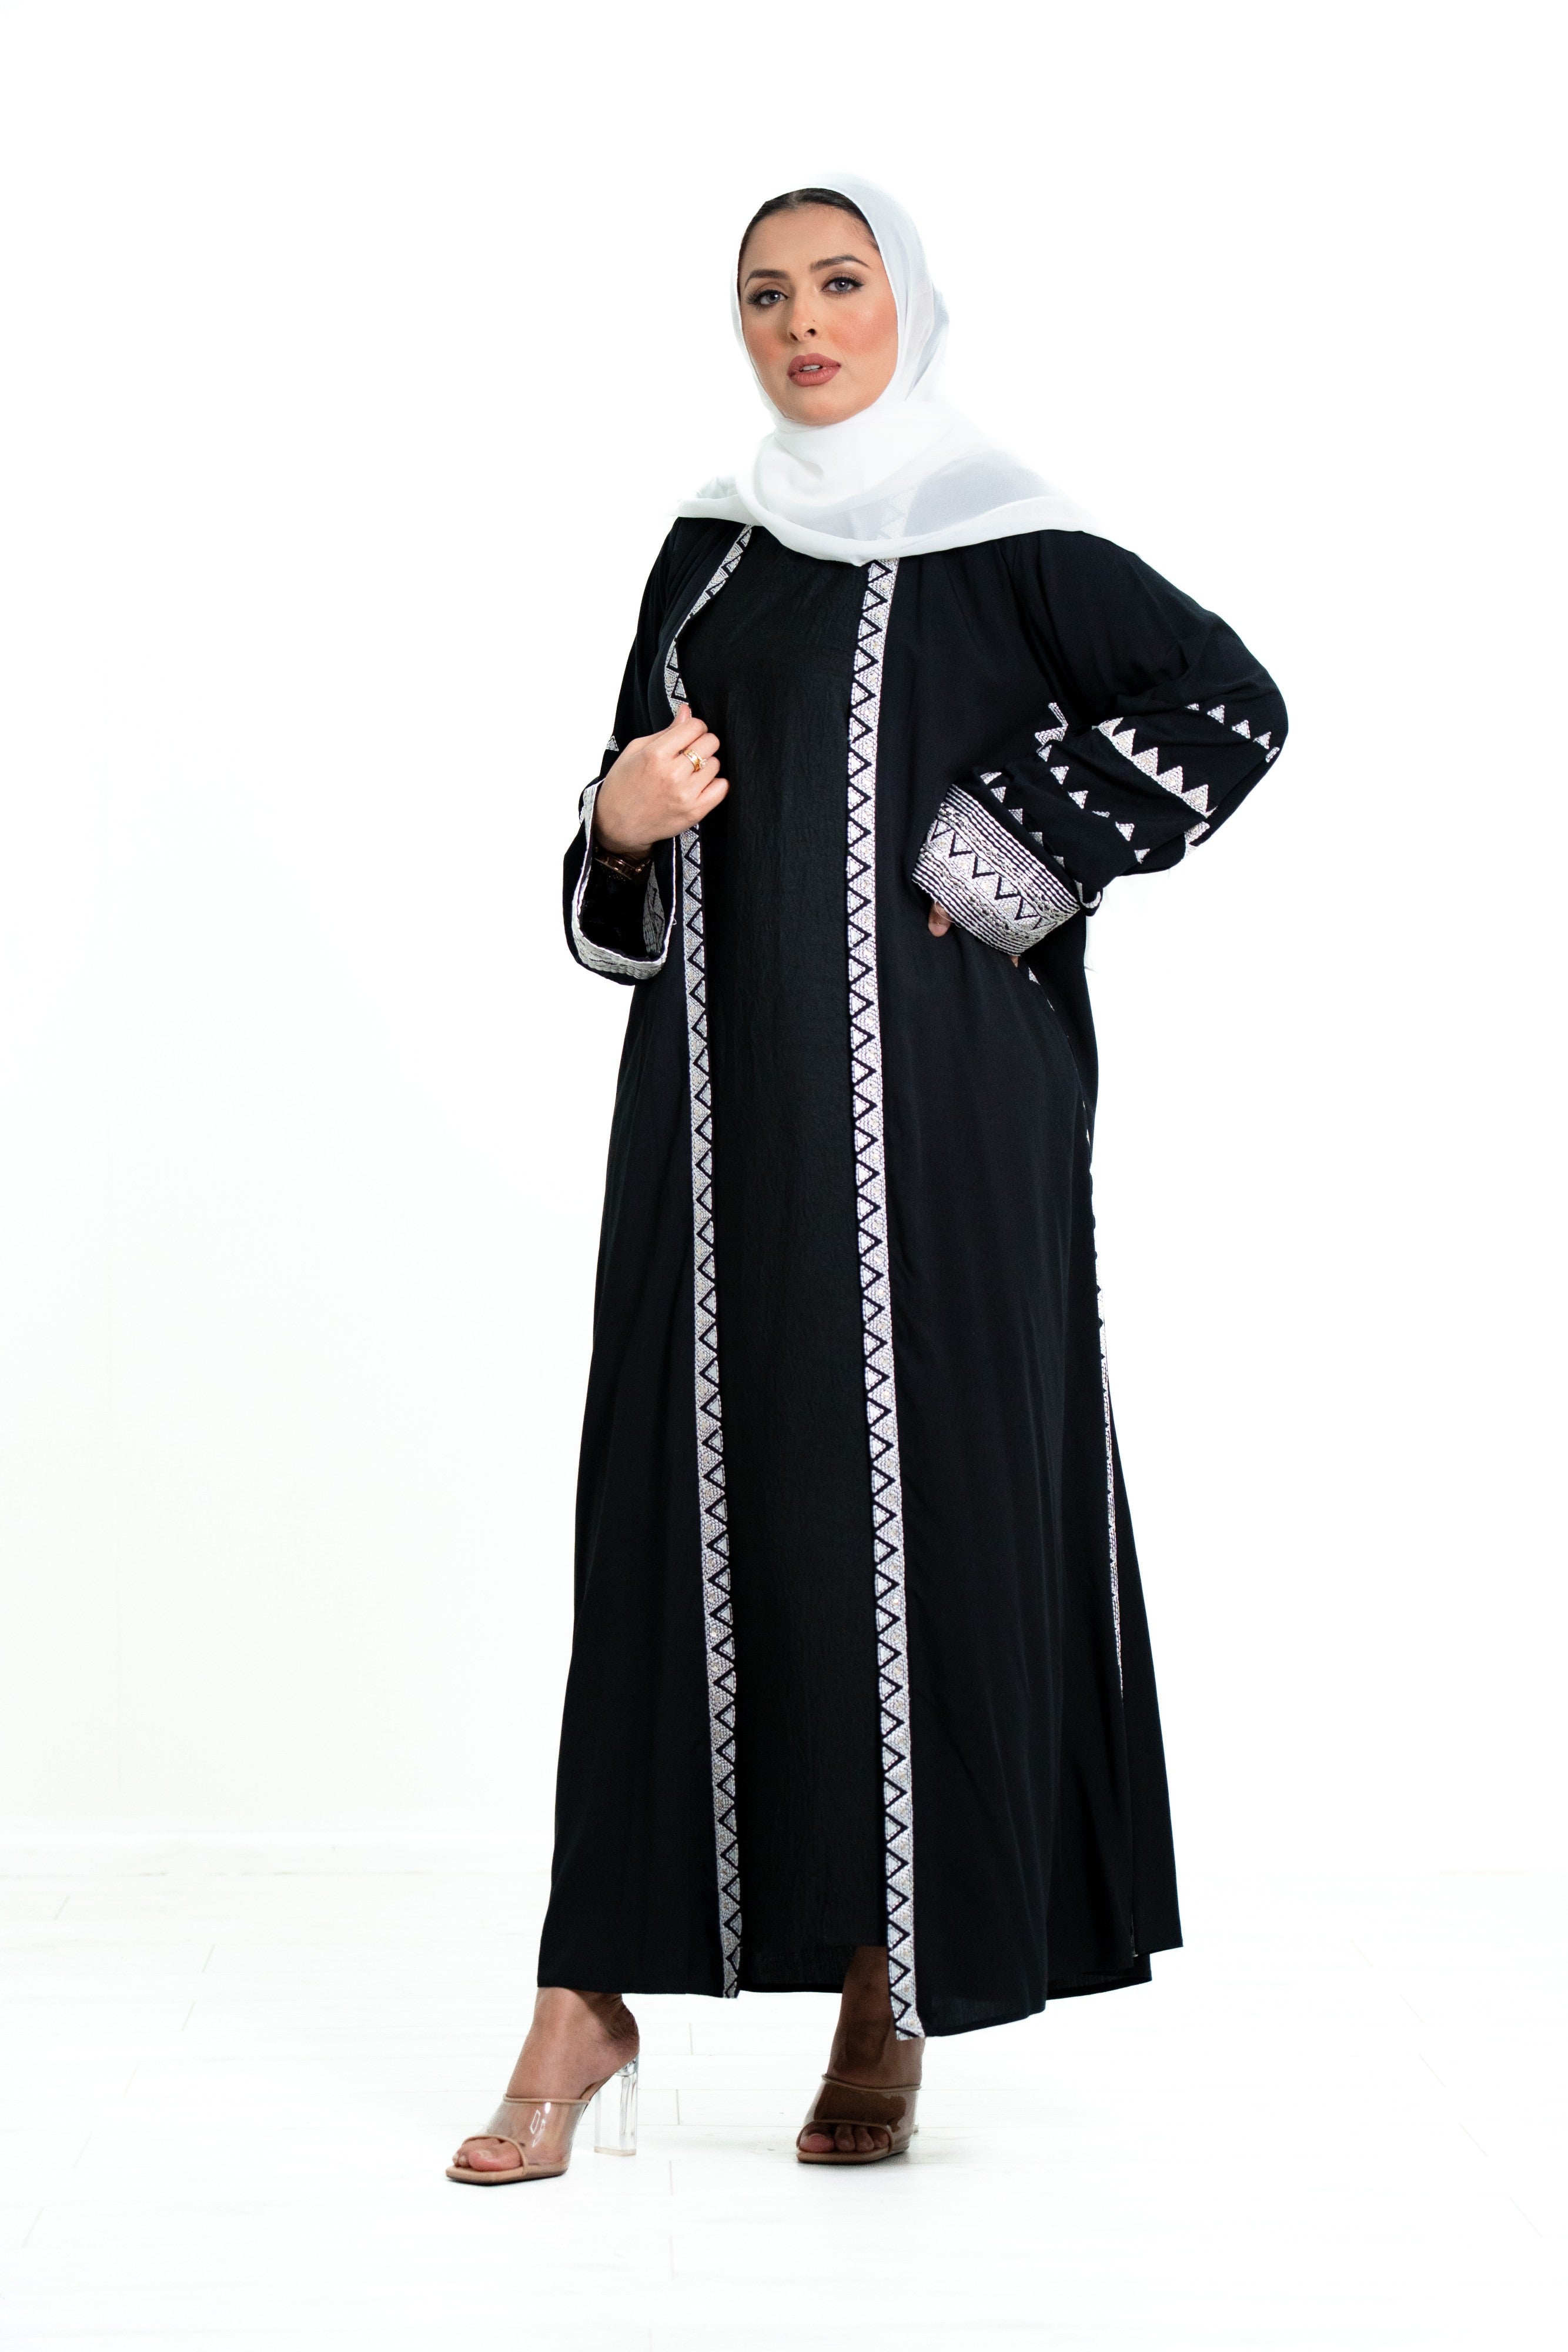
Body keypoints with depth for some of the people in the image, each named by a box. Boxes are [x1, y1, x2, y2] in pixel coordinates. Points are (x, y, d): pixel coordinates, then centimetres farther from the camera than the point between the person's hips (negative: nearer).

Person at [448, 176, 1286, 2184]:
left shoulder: (1000, 543, 2)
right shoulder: (708, 550, 16)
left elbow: (1229, 701, -5)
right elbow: (626, 876, 19)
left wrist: (1004, 862, -9)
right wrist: (622, 816, -5)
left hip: (929, 1094, -4)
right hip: (724, 1093, 4)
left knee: (920, 1496, -4)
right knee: (686, 1493, 0)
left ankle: (891, 1993, 6)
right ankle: (592, 1994, 0)